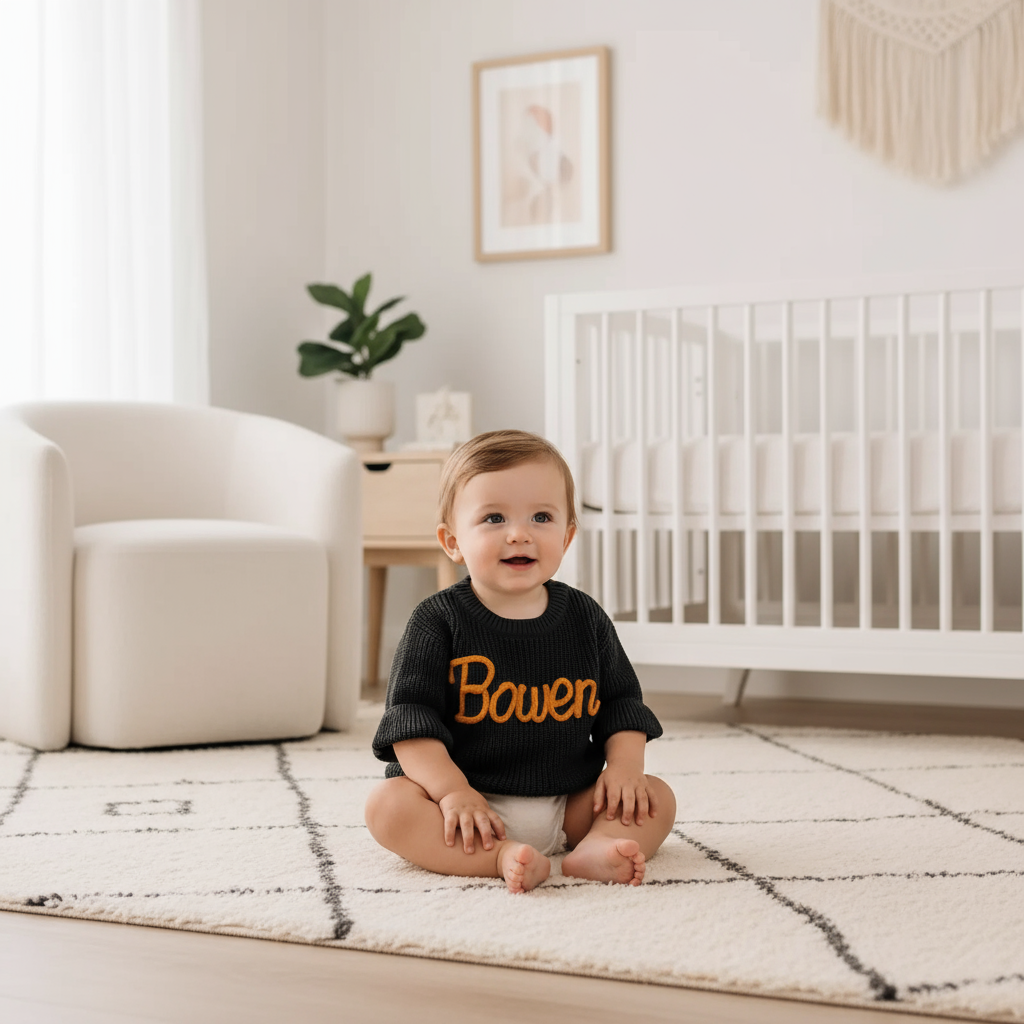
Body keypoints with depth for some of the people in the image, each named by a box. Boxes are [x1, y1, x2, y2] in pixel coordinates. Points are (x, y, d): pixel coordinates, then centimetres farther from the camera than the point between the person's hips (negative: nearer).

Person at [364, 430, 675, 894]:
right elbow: (410, 716, -11)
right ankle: (501, 858, -41)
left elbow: (621, 700, 12)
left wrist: (625, 765, -7)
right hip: (472, 809, -3)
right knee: (387, 804, -27)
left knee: (657, 798, -9)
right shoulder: (438, 621, -6)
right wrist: (452, 791, -24)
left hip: (568, 806, 3)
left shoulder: (586, 618, 4)